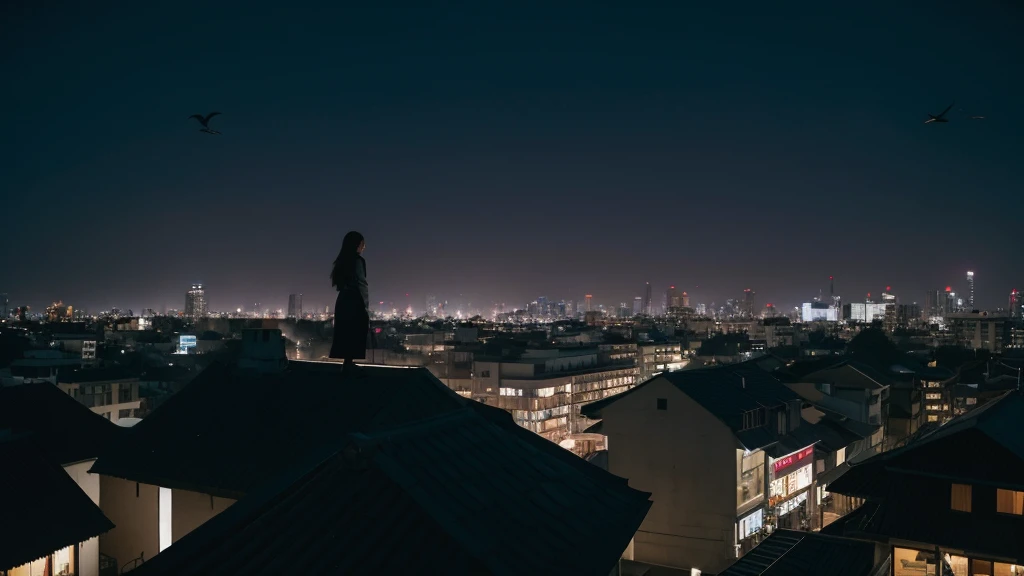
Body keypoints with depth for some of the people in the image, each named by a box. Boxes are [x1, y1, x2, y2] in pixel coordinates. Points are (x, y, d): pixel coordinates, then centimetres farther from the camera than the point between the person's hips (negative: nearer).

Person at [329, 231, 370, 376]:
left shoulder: (343, 260, 14)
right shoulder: (357, 260, -10)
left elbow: (341, 282, 13)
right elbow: (361, 284, -14)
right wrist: (366, 306, -10)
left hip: (343, 301, 8)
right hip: (354, 302, -8)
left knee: (345, 334, 9)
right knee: (354, 335, -5)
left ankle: (348, 364, 12)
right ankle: (349, 364, -6)